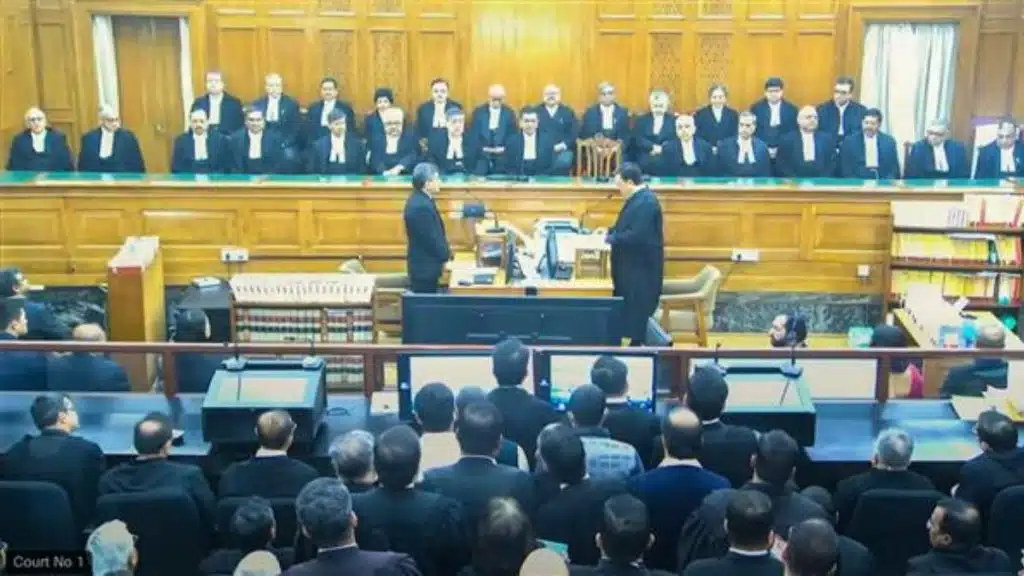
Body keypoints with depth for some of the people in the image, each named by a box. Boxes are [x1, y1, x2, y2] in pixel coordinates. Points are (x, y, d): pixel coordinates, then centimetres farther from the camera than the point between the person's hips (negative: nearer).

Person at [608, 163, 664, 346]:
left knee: (636, 310, -3)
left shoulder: (646, 202, -22)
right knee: (630, 309, 16)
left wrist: (611, 239, -17)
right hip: (633, 266, 11)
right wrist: (610, 231, 7)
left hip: (641, 267, -11)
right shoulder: (638, 198, 11)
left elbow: (636, 236, -28)